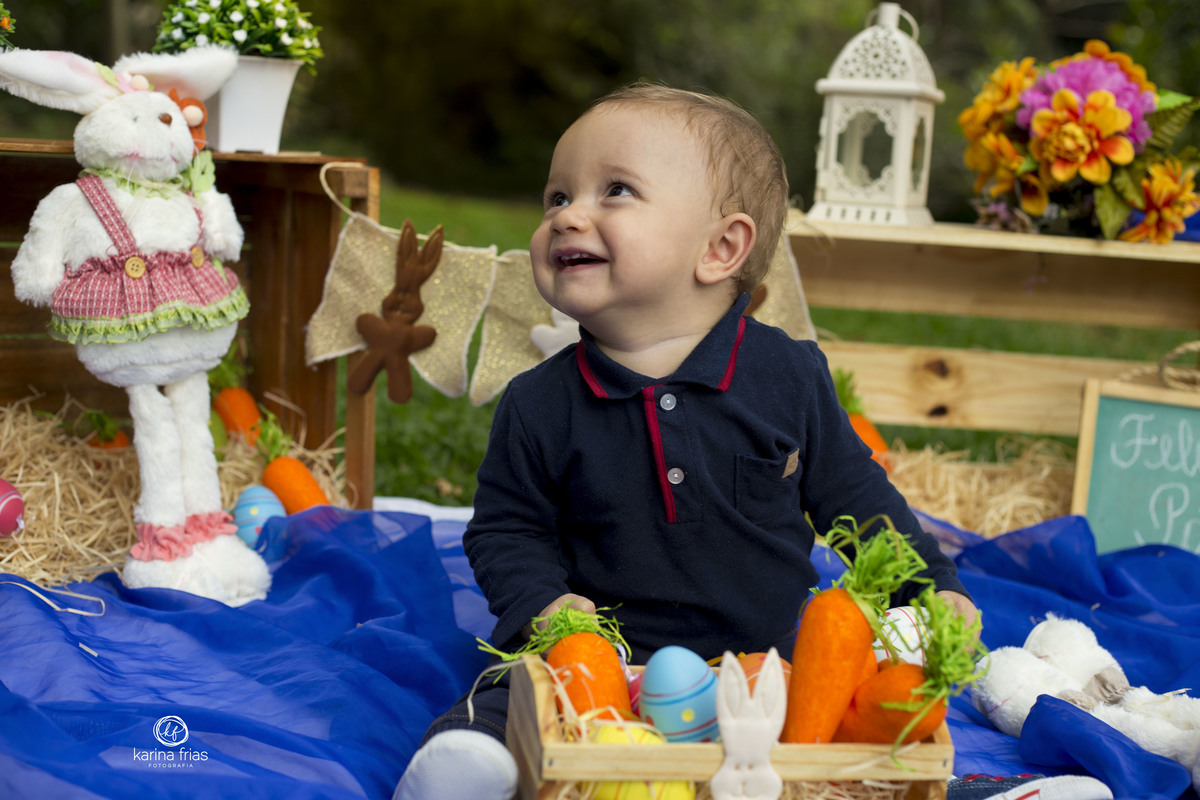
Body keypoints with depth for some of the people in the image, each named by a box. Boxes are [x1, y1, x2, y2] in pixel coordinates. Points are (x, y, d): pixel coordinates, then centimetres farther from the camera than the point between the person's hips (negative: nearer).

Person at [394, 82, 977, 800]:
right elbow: (507, 529, 7)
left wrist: (934, 586, 6)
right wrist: (542, 605, -12)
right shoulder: (539, 404, -3)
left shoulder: (790, 374, -2)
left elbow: (851, 491, 11)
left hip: (775, 656, 2)